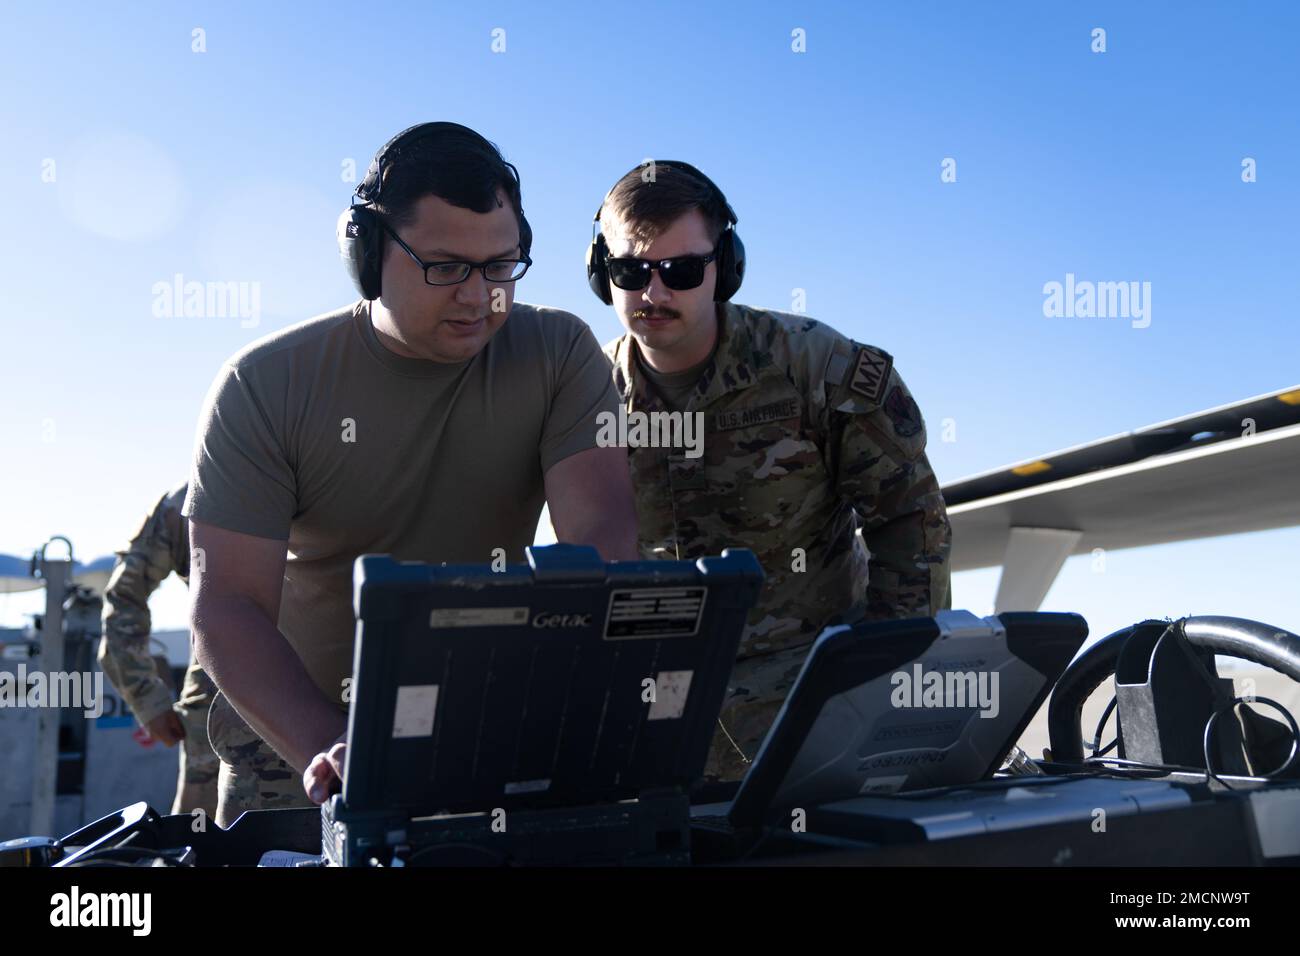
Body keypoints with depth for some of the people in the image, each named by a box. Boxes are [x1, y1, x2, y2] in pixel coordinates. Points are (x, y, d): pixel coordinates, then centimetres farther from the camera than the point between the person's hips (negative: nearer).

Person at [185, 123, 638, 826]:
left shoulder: (559, 354, -6)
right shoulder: (264, 385, -9)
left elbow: (601, 532, -17)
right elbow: (227, 604, -15)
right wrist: (327, 750, -31)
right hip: (298, 733, -1)